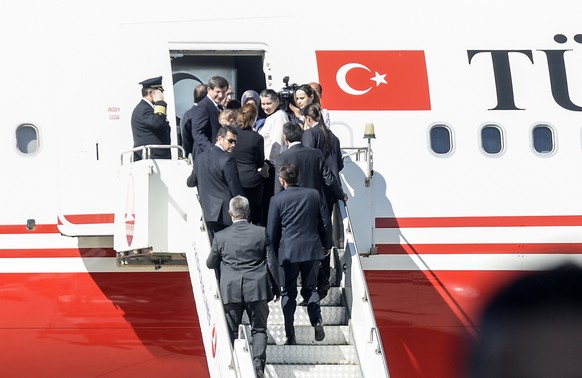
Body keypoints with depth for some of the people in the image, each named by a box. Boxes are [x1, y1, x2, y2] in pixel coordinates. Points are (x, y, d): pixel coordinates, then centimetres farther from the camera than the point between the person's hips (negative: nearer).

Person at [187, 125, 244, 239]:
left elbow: (191, 182, 21)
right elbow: (236, 189, -13)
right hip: (226, 213, -7)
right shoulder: (227, 159, -14)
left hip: (208, 213, 7)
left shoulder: (200, 158, 8)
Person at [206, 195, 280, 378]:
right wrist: (276, 288, 10)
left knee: (231, 331, 10)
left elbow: (210, 264, 9)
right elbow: (272, 263, 0)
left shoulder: (220, 236, -3)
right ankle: (258, 362, -6)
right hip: (257, 289, 0)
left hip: (231, 291, 0)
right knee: (259, 329, 9)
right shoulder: (261, 233, -3)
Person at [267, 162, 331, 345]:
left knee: (288, 293, 6)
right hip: (312, 249, 3)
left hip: (288, 252, -3)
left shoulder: (277, 199, -6)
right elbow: (324, 222, 8)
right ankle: (317, 321, -7)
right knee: (310, 288, 15)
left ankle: (290, 335, 3)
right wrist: (326, 244, 22)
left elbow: (272, 230, -1)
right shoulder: (313, 194, 2)